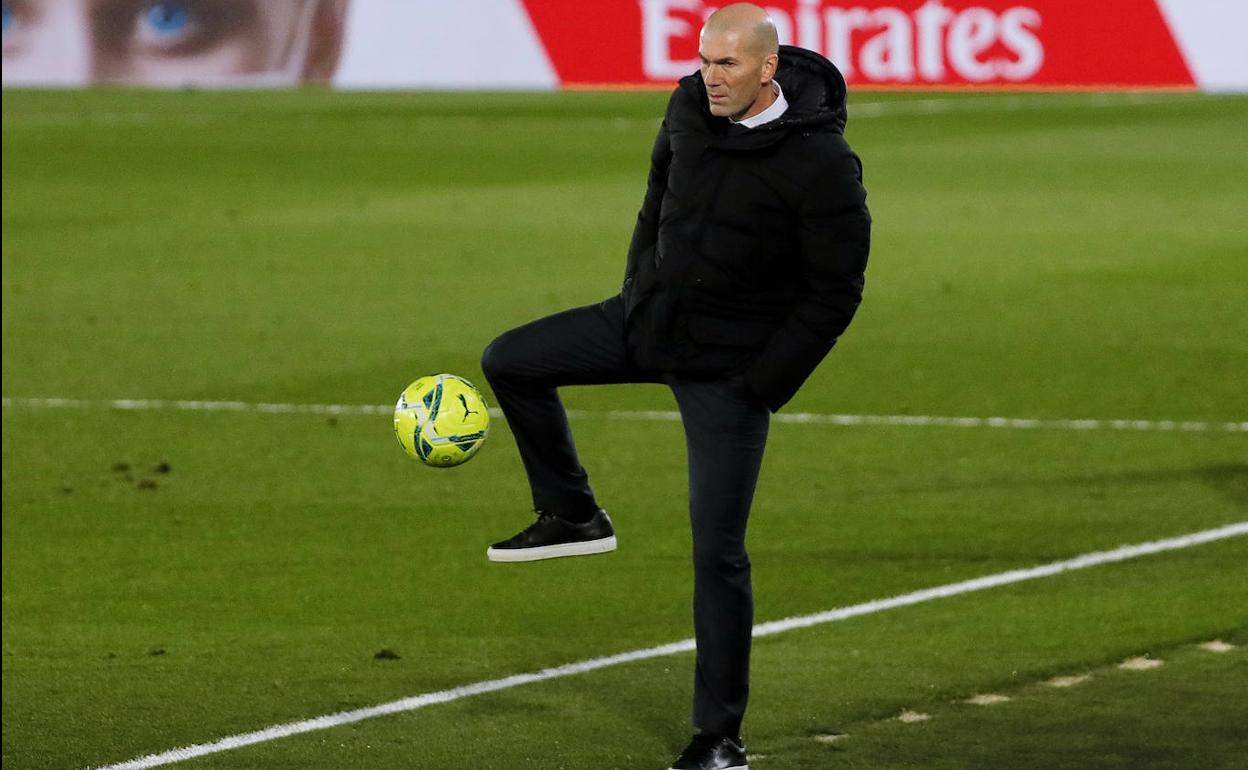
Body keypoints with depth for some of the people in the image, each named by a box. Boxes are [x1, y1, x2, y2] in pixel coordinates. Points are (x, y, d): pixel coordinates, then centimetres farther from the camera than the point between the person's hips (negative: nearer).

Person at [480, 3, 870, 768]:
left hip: (728, 370, -7)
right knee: (510, 362, 6)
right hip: (647, 324, 7)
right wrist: (639, 292, 14)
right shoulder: (691, 110, -5)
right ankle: (573, 516, 22)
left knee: (718, 553, -6)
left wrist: (765, 384, -17)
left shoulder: (821, 162, -23)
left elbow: (835, 291, -17)